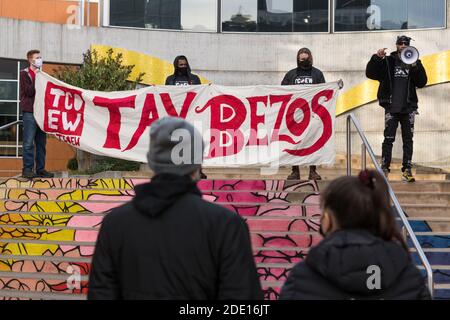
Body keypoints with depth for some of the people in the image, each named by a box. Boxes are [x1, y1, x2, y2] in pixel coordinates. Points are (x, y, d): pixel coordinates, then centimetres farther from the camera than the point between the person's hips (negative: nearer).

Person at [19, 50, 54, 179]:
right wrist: (36, 77, -10)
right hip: (29, 112, -6)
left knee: (41, 142, 6)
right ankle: (27, 169, -6)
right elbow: (29, 91, -11)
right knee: (29, 142, -9)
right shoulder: (24, 73, 1)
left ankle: (40, 169, 10)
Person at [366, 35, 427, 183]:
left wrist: (415, 67, -14)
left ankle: (407, 170, 5)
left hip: (408, 107, 2)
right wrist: (376, 58, -13)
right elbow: (370, 73, 1)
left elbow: (422, 82, 0)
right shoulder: (387, 61, 5)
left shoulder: (415, 63, 8)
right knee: (389, 139, -4)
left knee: (408, 140, 3)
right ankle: (384, 169, -2)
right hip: (392, 107, -2)